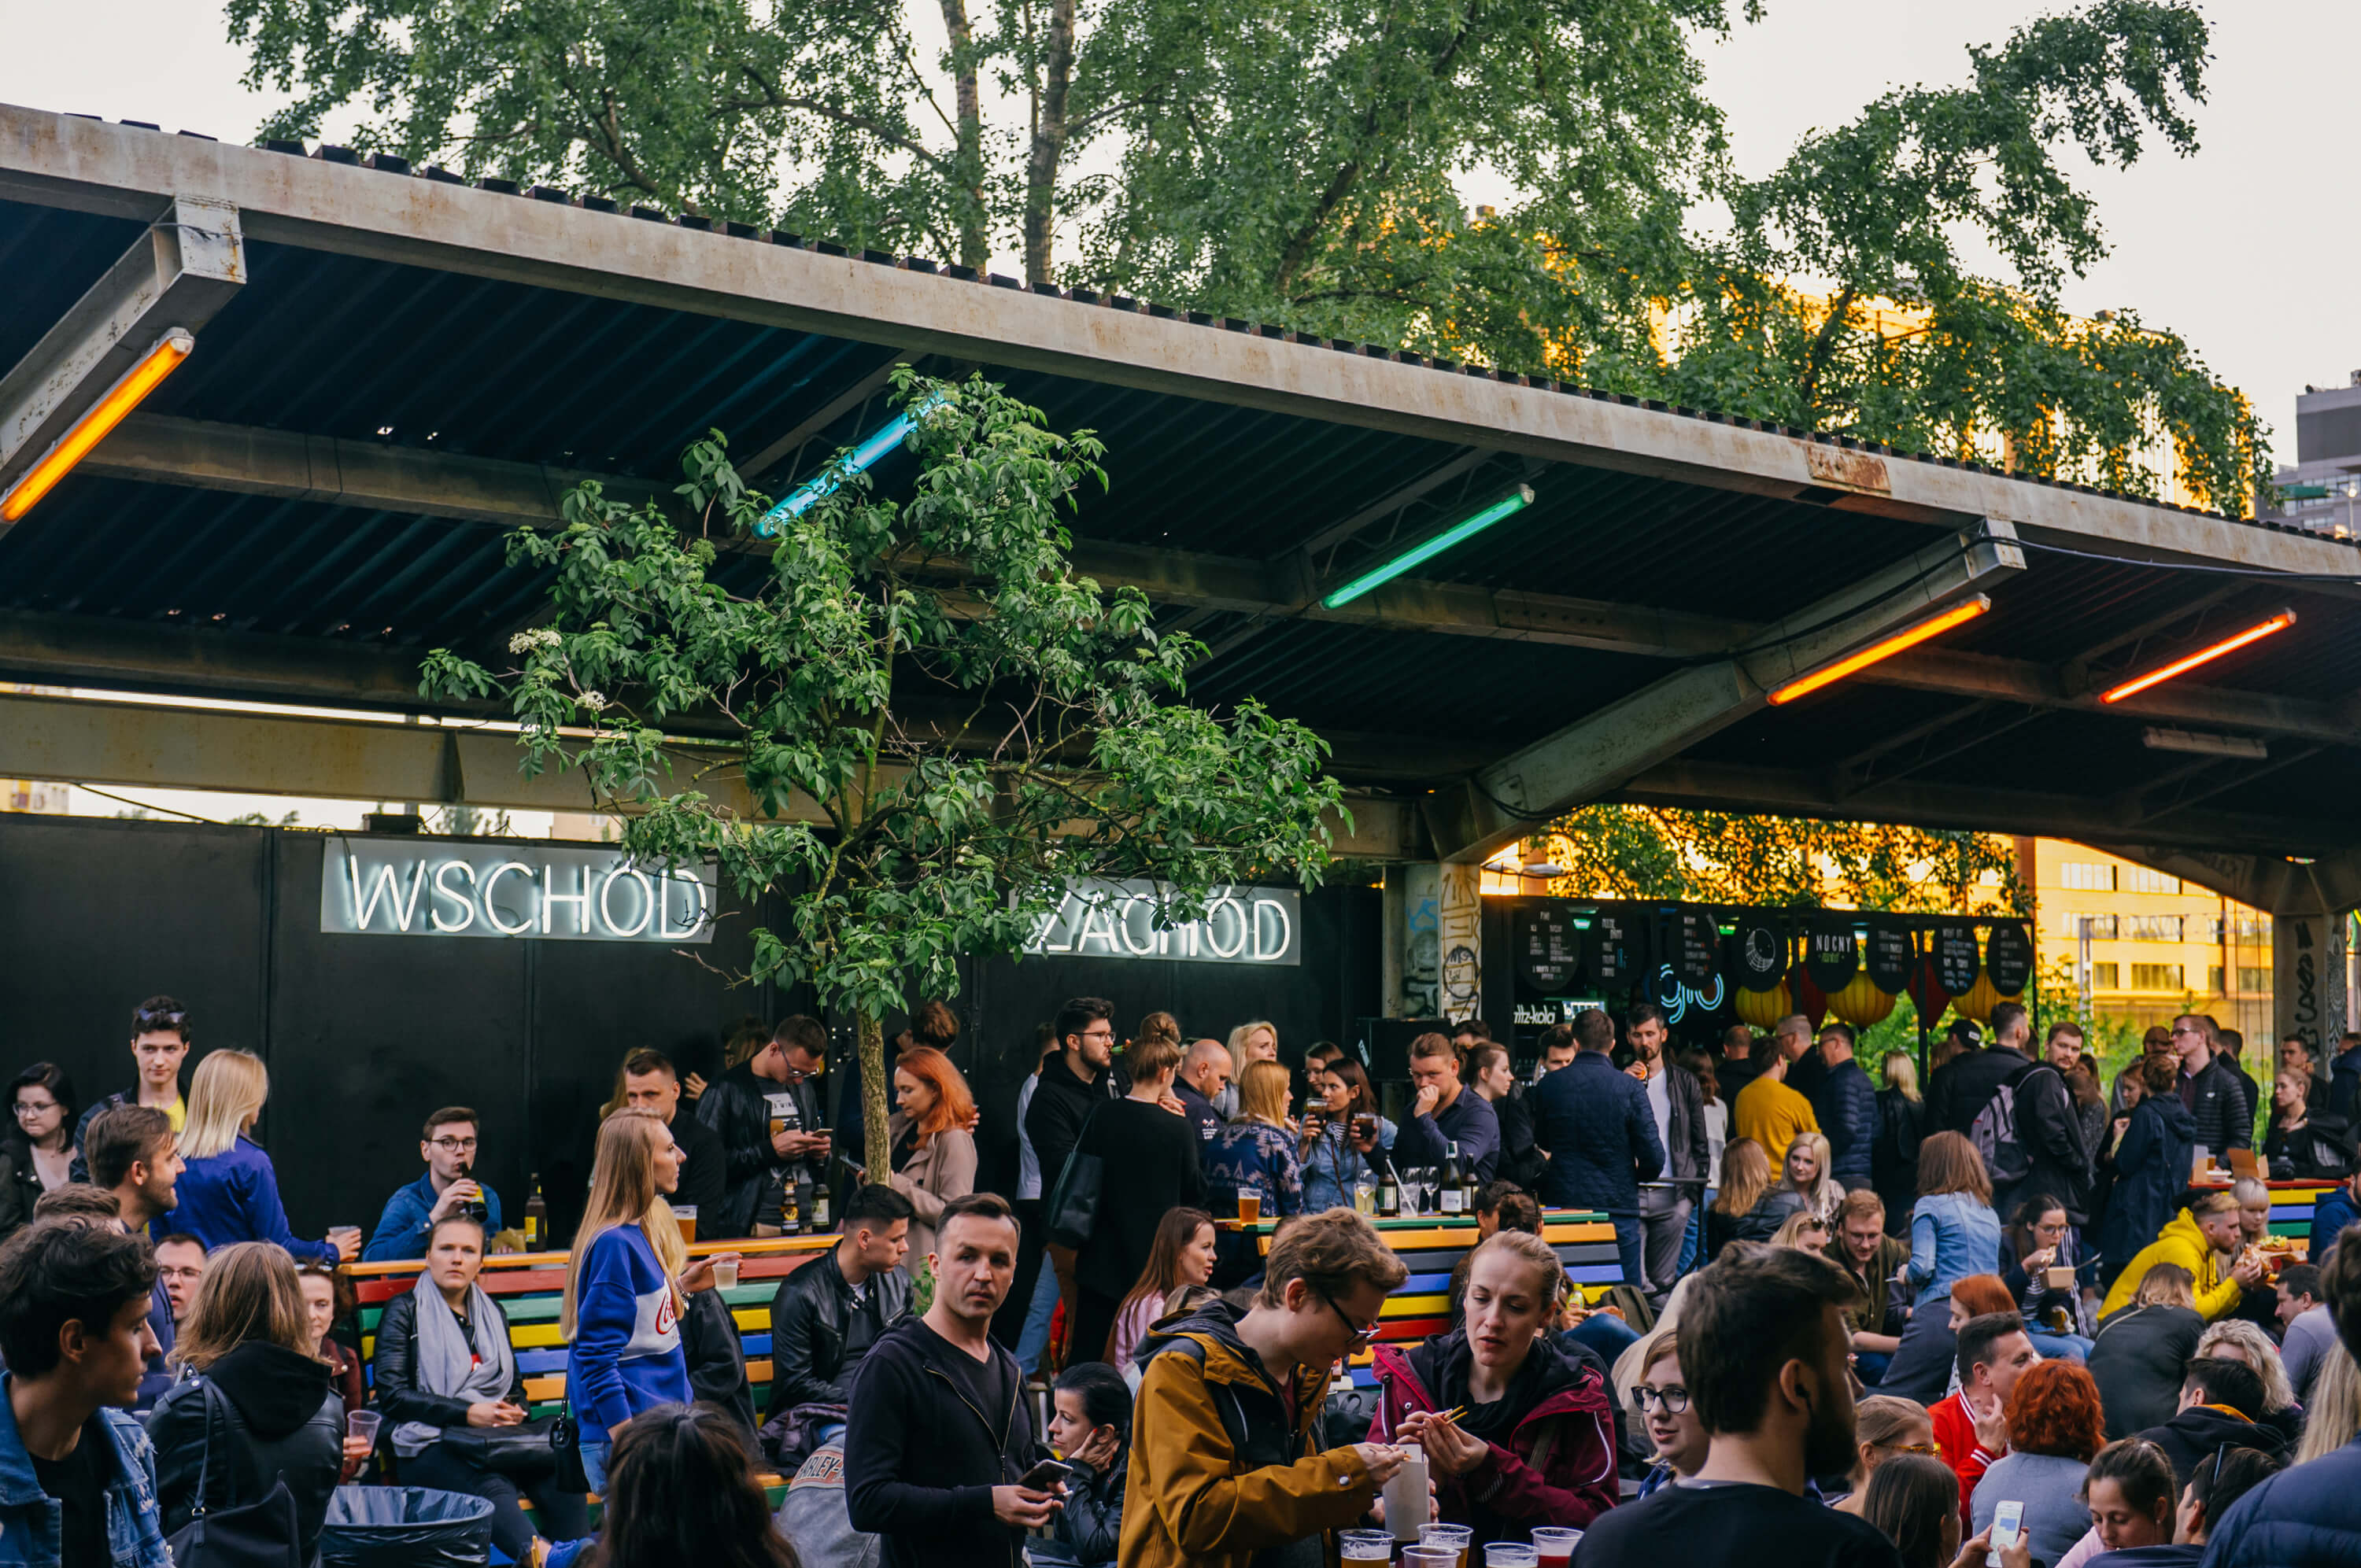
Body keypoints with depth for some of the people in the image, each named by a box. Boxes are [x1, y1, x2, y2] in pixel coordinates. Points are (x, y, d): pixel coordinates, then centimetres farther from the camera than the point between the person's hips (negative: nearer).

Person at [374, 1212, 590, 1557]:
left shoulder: (492, 1312, 24)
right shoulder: (404, 1311, 9)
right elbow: (392, 1396, -2)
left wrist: (514, 1410, 4)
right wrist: (468, 1413, -11)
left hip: (498, 1437, 5)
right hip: (431, 1443, -5)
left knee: (558, 1478, -31)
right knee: (493, 1489, -39)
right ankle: (537, 1557, -62)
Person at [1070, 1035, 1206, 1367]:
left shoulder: (1103, 1116, -7)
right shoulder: (1178, 1127, -12)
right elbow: (1196, 1193, -2)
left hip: (1101, 1259, 2)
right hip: (1151, 1260, -2)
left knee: (1087, 1351, 10)